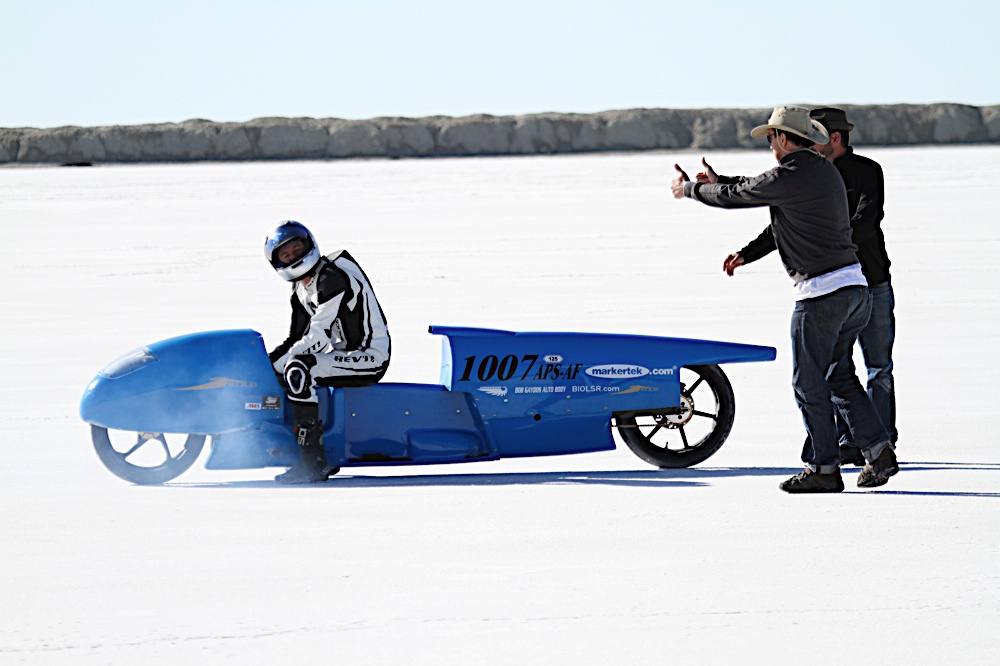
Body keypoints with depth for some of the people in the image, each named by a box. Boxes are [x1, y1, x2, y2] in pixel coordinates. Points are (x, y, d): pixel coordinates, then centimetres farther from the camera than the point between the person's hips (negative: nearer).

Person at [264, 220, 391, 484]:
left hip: (371, 358, -11)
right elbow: (295, 340, 14)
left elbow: (318, 337, -22)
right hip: (343, 355, 11)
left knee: (297, 369, -28)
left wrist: (276, 364, -19)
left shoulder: (332, 278, -18)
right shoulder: (300, 291, 12)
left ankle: (313, 460, -27)